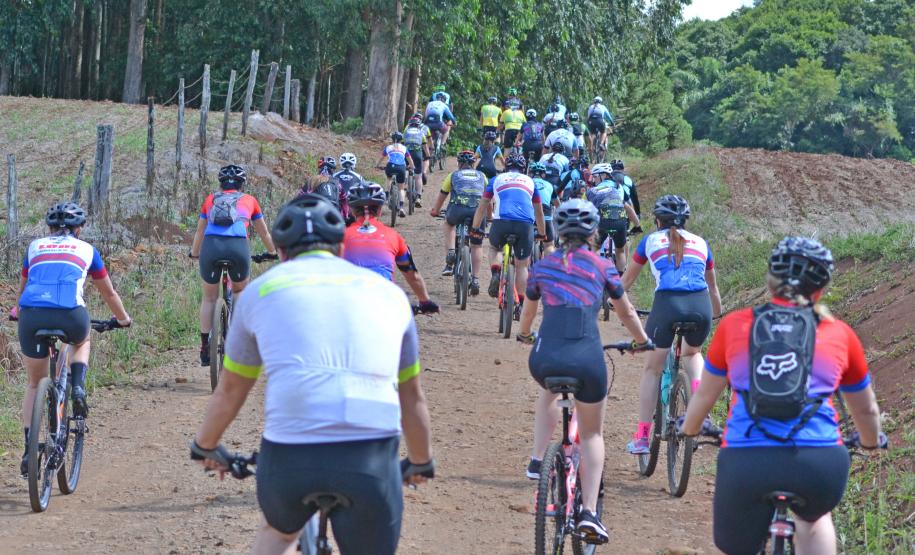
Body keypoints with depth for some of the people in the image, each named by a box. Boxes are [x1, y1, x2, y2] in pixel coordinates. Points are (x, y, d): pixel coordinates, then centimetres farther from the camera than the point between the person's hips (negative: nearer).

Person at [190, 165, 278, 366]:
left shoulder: (211, 199, 28)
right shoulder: (249, 200, 26)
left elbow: (199, 232, 40)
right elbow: (264, 233, 38)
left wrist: (194, 253, 58)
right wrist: (273, 252, 56)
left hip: (211, 246, 1)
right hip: (238, 246, -1)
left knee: (209, 298, 17)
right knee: (240, 292, 26)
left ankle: (205, 349, 12)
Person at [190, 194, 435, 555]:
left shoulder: (262, 289, 18)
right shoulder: (387, 292, 22)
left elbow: (229, 392, 28)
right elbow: (412, 397, 31)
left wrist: (205, 447, 46)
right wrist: (422, 463, 48)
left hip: (288, 453, 0)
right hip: (371, 458, 0)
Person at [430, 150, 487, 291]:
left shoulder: (453, 175, 25)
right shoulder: (481, 176, 28)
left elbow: (441, 196, 35)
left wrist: (435, 211, 52)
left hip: (458, 208, -1)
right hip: (478, 211, 1)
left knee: (449, 223, 33)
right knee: (477, 245, 15)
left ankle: (450, 253, 15)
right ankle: (475, 280, 11)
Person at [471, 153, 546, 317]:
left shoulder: (497, 179, 25)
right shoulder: (530, 181, 28)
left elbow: (482, 207, 31)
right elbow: (539, 212, 37)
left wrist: (475, 229, 43)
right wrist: (542, 234, 49)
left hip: (502, 222, 0)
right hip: (526, 224, 0)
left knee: (494, 248, 30)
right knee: (521, 266, 13)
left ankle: (495, 274, 2)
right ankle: (520, 305, 7)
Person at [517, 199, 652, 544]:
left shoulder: (542, 266, 17)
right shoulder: (602, 267, 12)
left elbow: (527, 311, 34)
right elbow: (626, 313, 25)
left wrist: (524, 336, 56)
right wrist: (642, 341, 44)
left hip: (545, 359, 2)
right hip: (587, 360, -2)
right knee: (591, 434, 18)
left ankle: (537, 461, 27)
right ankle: (589, 512, 5)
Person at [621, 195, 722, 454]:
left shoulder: (650, 241, 21)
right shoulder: (700, 243, 25)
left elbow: (627, 280, 33)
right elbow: (713, 286, 38)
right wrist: (718, 316, 54)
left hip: (667, 303, -2)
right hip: (700, 305, 2)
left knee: (652, 369, 14)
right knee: (692, 353, 33)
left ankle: (641, 437, 10)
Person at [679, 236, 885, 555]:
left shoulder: (734, 325, 15)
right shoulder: (840, 334, 16)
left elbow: (705, 395, 29)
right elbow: (866, 410, 30)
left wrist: (688, 431, 50)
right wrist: (871, 442, 51)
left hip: (745, 461, -1)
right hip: (820, 465, 1)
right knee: (813, 517, 34)